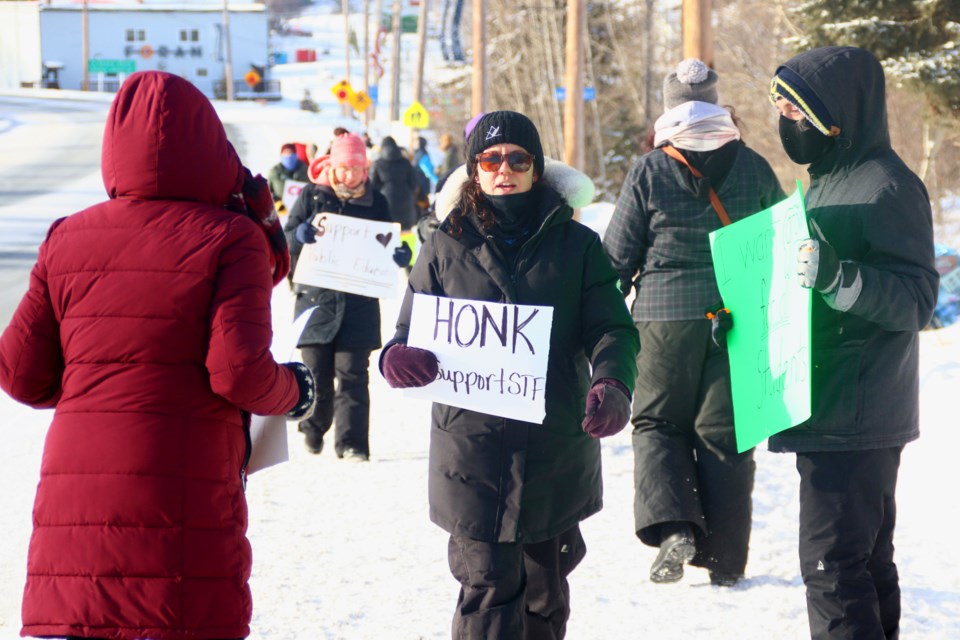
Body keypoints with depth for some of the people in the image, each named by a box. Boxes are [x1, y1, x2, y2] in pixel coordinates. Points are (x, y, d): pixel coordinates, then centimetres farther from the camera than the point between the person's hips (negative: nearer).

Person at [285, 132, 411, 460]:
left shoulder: (375, 201, 7)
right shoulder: (312, 195, 3)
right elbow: (286, 241, 2)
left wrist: (400, 254, -9)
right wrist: (299, 235, -22)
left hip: (359, 302, 0)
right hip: (316, 297, 0)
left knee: (353, 374, -3)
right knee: (316, 372, 5)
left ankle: (352, 441, -1)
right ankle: (314, 428, 27)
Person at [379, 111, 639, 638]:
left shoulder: (575, 244, 6)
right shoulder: (447, 245, 6)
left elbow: (610, 327, -1)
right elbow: (410, 329, 7)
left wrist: (611, 383, -23)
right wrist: (397, 358, -18)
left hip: (555, 450, 1)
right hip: (472, 446, -1)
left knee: (544, 592, 14)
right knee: (488, 586, -7)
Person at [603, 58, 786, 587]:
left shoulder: (648, 171, -6)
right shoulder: (752, 166, 0)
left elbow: (619, 255, -2)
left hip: (666, 316, -2)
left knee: (658, 422, 13)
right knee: (724, 431, 8)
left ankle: (671, 526, -10)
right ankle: (725, 559, 10)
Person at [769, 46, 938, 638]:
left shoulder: (888, 186, -15)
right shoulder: (828, 181, 16)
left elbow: (917, 299, -21)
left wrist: (840, 278, -35)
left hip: (857, 416, -10)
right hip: (830, 410, 10)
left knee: (833, 563, -11)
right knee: (867, 557, 15)